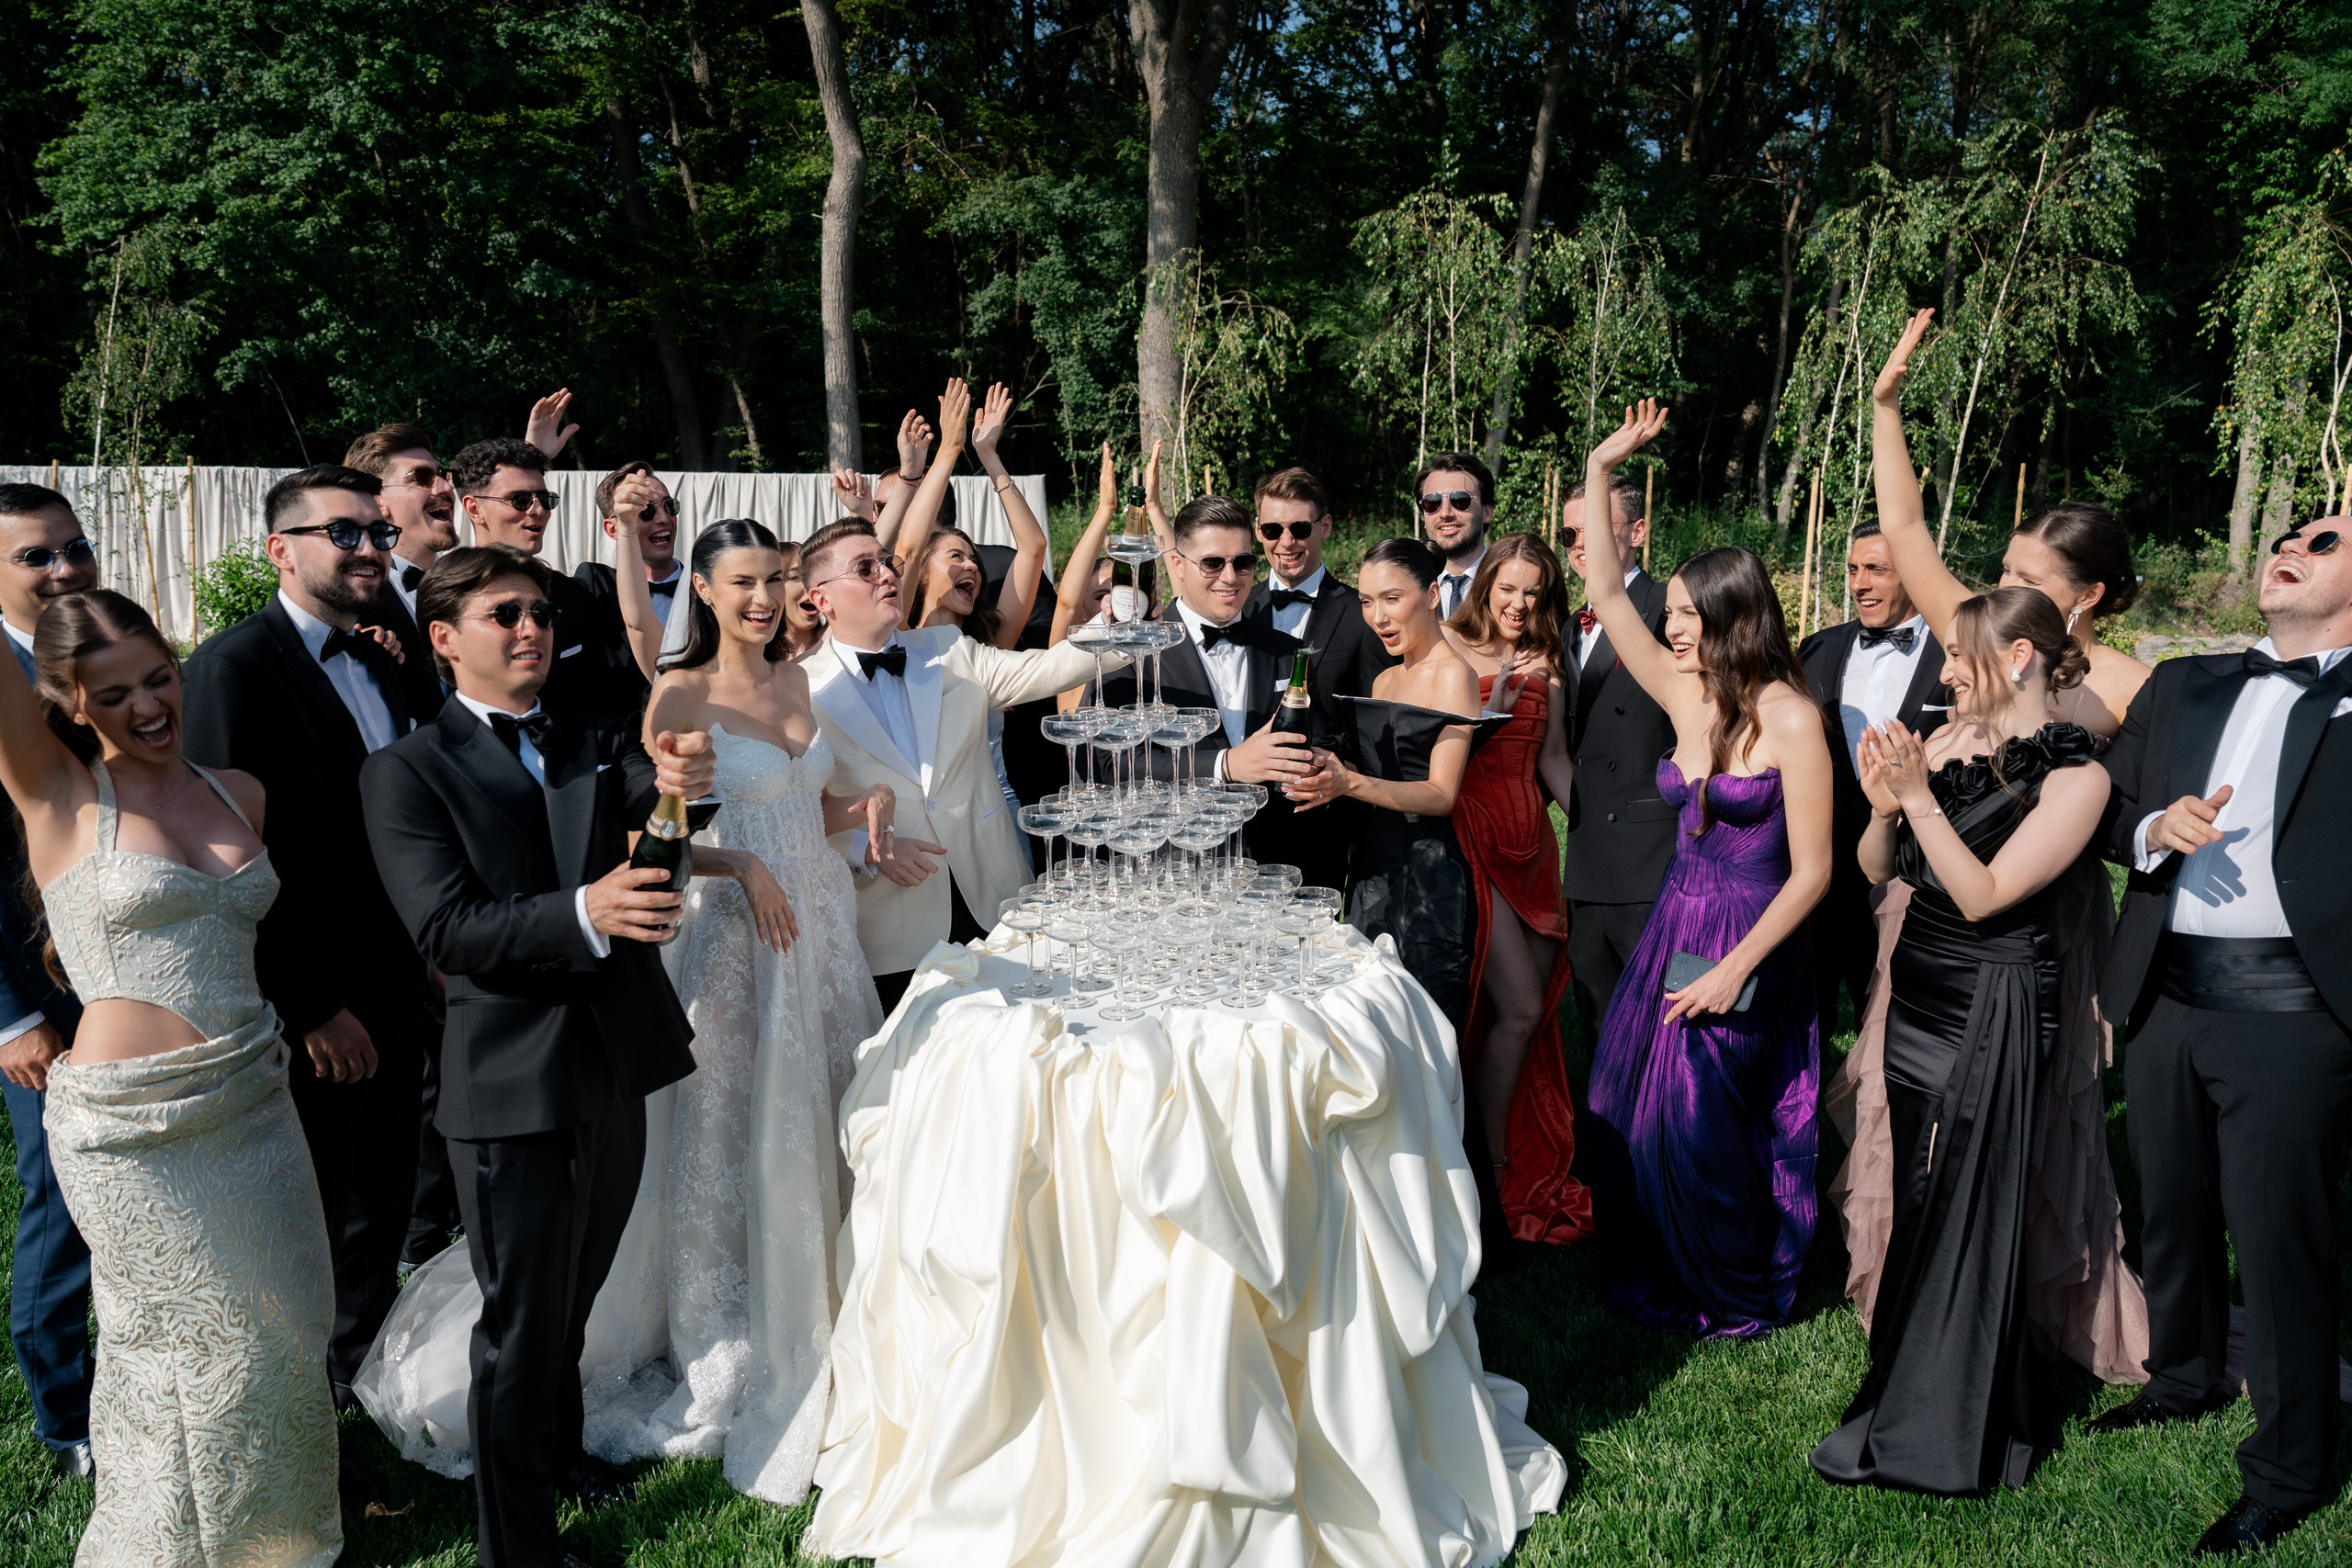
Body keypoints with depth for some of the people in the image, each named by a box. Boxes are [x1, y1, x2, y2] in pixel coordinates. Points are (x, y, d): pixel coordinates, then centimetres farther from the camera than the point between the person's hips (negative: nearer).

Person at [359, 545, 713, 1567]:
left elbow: (651, 793, -13)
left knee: (575, 1293, 25)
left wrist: (684, 779, -38)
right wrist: (582, 913, -33)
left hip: (617, 1065, 6)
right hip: (514, 1086, -5)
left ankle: (553, 1448, 48)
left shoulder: (597, 747, 8)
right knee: (523, 1320, 6)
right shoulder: (407, 773, -8)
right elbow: (446, 928, -18)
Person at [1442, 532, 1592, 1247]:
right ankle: (1494, 1167, 9)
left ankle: (1526, 1170, 23)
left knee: (1534, 1011, 7)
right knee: (1519, 1007, -9)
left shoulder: (1547, 664, 12)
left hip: (1531, 840, 5)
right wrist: (1501, 687, -18)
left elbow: (1553, 762, 13)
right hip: (1471, 835, -5)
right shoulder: (1449, 651, -3)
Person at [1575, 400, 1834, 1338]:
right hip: (1673, 927, 6)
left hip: (1750, 947, -6)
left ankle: (1736, 1298, 24)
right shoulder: (1685, 694, 3)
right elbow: (1605, 592, 4)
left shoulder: (1789, 717, -14)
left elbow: (1811, 871, -14)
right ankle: (1654, 1282, 28)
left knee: (1693, 1131, -1)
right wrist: (1600, 471, 2)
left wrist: (1736, 969, -17)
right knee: (1621, 1117, 7)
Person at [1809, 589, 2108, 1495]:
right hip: (1918, 996, 6)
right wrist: (1884, 805, -15)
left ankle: (1941, 1435, 20)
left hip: (1993, 1012, -6)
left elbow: (1983, 895, -19)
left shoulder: (2075, 775, -13)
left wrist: (1920, 796, -25)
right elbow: (1877, 870, 4)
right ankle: (1908, 1396, 31)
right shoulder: (1949, 741, 3)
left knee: (1964, 1210, 4)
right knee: (1919, 1203, 15)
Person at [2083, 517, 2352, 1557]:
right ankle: (2188, 1377, 41)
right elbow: (2101, 807, 12)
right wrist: (2153, 828, -7)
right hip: (2166, 999, 5)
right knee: (2171, 1211, 19)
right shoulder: (2182, 688, 15)